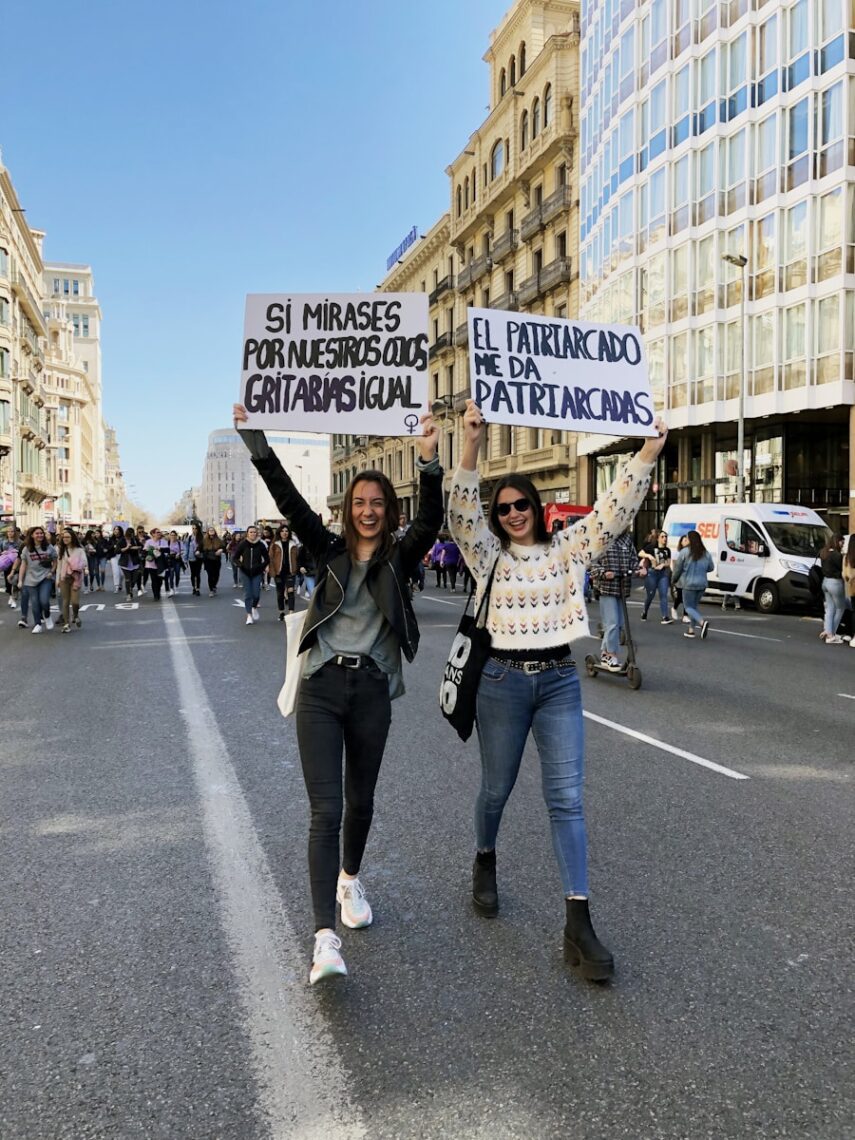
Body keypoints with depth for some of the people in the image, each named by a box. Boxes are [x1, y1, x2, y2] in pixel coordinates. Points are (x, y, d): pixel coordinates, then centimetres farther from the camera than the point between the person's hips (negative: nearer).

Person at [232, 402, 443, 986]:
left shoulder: (400, 557, 3)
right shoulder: (330, 550, 6)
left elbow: (431, 521, -15)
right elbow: (290, 502, -4)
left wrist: (429, 463, -31)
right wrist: (256, 443, -14)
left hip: (372, 691, 1)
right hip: (322, 687, -1)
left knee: (360, 801, 16)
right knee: (326, 811, -7)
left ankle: (351, 879, 45)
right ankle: (326, 938, -8)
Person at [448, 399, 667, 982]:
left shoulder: (568, 548, 4)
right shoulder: (487, 554, 0)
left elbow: (615, 509, -7)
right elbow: (464, 511, -18)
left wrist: (649, 450, -19)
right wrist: (472, 446, -33)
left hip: (559, 680, 1)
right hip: (502, 681, -1)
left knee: (567, 798, -4)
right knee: (496, 790, 13)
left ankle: (578, 924, -1)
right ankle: (485, 863, 44)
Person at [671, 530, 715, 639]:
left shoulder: (684, 552, -11)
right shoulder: (706, 553, 3)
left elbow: (678, 568, -4)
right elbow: (711, 568, 12)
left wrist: (674, 580, 13)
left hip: (689, 584, -5)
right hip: (702, 584, 5)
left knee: (688, 607, 2)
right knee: (694, 606, 18)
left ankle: (702, 622, -22)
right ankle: (691, 630, 18)